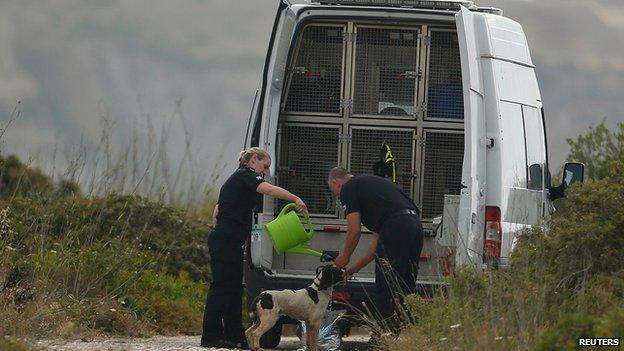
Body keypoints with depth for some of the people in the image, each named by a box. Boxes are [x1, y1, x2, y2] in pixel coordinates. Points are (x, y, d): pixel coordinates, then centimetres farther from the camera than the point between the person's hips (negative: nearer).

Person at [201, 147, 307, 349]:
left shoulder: (236, 179, 24)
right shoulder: (245, 176, -5)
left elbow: (216, 213, 26)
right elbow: (270, 190, -24)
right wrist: (296, 199, -27)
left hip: (222, 240, 10)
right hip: (227, 240, -10)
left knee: (234, 288, 10)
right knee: (222, 286, -10)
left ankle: (234, 336, 11)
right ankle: (211, 336, -12)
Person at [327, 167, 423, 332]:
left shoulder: (348, 188, 9)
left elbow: (354, 230, 1)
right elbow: (378, 238, 32)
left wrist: (344, 258, 19)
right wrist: (355, 268, 35)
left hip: (395, 227, -8)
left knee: (385, 289, -3)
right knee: (405, 287, 14)